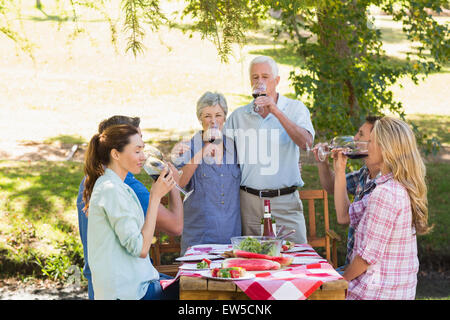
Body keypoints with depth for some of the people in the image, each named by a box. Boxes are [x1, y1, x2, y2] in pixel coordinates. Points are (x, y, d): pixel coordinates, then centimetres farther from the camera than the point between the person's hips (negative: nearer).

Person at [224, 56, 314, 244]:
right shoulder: (238, 116, 10)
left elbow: (306, 143, -14)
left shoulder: (295, 109, 3)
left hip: (285, 202, -2)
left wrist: (276, 111, -19)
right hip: (249, 202, 2)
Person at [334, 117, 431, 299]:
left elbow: (369, 255, -21)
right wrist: (340, 171, 13)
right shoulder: (401, 188, 9)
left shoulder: (385, 193, -22)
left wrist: (341, 280, -7)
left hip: (380, 291, -9)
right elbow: (347, 216, 13)